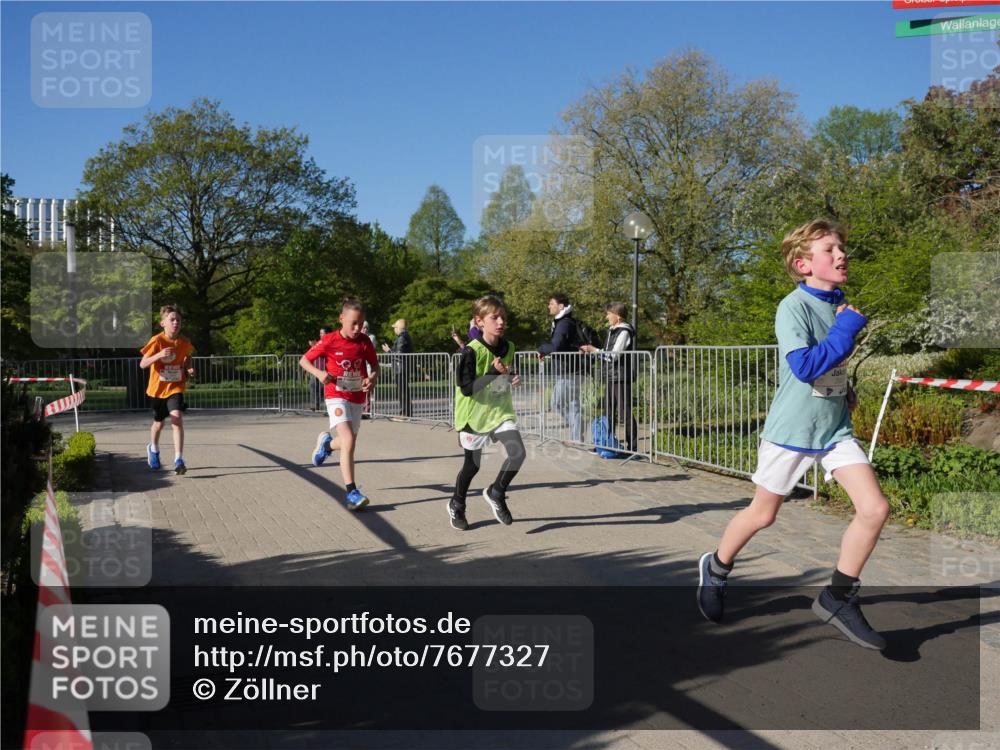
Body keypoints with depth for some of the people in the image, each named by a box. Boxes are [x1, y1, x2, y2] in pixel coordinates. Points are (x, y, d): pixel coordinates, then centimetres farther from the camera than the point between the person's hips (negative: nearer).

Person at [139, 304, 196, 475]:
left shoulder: (184, 342, -4)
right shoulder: (157, 341, -14)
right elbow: (142, 364, -18)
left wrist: (189, 369, -1)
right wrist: (158, 355, -34)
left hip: (176, 387, 1)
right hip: (158, 388, -1)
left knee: (177, 419, -21)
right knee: (159, 423, 16)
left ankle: (179, 460, -20)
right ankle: (153, 449, 48)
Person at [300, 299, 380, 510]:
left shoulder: (364, 341, -2)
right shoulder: (329, 341, -11)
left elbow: (375, 365, 9)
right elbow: (304, 360, -2)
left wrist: (372, 377, -14)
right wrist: (318, 373, -22)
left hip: (357, 398, 5)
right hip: (337, 396, -5)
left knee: (348, 442, 15)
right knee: (349, 441, -21)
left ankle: (326, 443, 52)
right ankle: (352, 493, -19)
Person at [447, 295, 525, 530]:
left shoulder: (508, 348, 1)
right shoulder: (472, 352, -19)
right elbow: (466, 388, -24)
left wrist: (513, 379, -4)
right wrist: (494, 372, -31)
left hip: (501, 411, 5)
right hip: (475, 414, -5)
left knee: (518, 452, -13)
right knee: (473, 464, 7)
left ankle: (496, 493, 11)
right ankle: (456, 505, 32)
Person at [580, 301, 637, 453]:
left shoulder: (624, 332, -12)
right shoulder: (612, 331, 16)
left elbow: (614, 356, -17)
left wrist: (594, 350, -12)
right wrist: (591, 350, 9)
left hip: (622, 378, -9)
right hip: (611, 377, 9)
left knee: (625, 412, -7)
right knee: (608, 412, 13)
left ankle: (632, 447, -2)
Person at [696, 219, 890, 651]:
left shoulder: (840, 304, 6)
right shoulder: (794, 307, -16)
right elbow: (805, 366, -29)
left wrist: (845, 393, 10)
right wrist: (848, 326, -24)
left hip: (835, 428, 6)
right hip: (791, 430, -6)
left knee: (875, 508, -9)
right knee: (762, 514, 10)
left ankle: (839, 599, 7)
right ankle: (715, 569, 37)